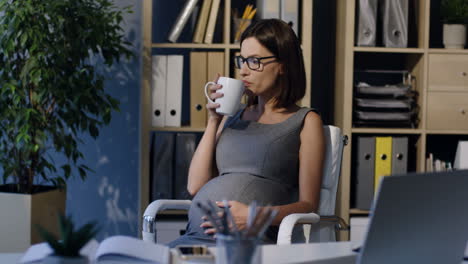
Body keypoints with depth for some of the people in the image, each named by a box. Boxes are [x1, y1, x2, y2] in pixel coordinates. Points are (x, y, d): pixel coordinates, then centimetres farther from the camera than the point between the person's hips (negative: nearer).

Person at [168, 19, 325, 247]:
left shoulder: (305, 122, 10)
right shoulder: (233, 116, 23)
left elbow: (308, 204, 2)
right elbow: (195, 186, 15)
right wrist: (213, 122, 10)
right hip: (196, 236, 5)